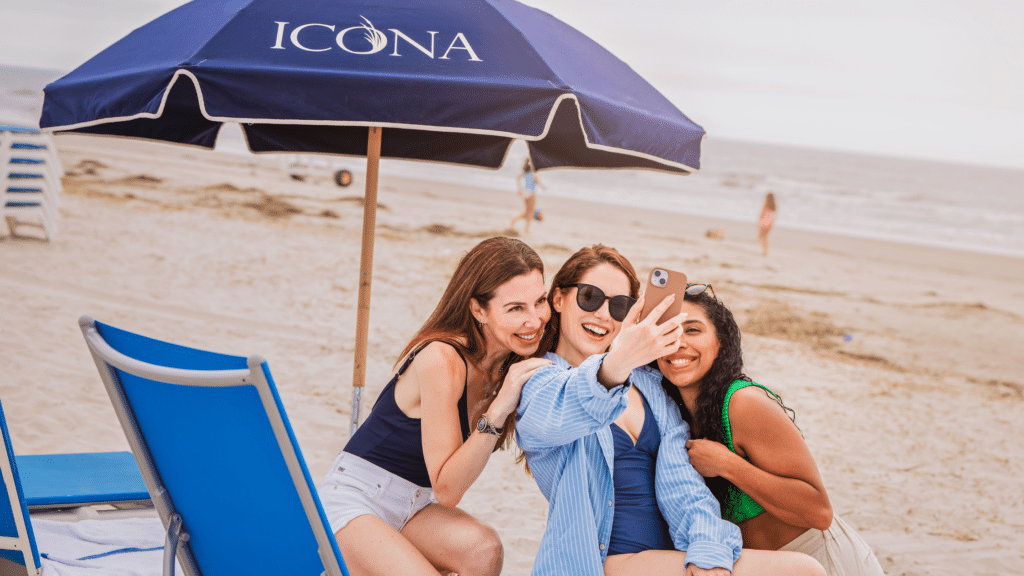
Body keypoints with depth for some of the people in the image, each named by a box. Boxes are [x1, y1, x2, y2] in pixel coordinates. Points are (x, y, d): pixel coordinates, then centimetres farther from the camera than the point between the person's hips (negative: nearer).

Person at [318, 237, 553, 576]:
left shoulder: (516, 363, -3)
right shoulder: (442, 360, -24)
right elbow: (447, 490, -22)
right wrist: (498, 410, -33)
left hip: (413, 508, 6)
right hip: (354, 501, -6)